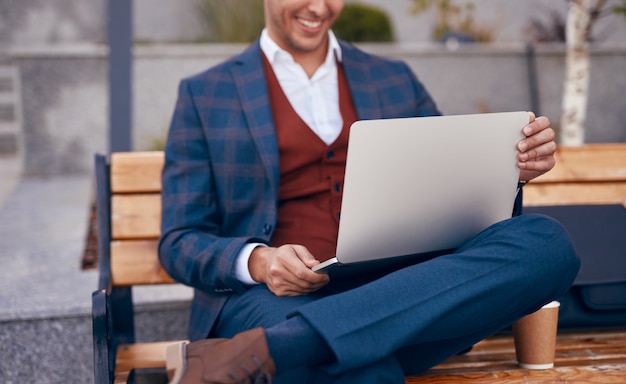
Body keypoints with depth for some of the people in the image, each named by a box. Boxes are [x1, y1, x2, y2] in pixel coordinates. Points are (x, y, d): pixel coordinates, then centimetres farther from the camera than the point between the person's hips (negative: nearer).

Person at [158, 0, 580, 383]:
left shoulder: (395, 80, 22)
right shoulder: (204, 95, 13)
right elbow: (179, 243, 7)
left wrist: (511, 168, -1)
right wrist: (257, 262, -15)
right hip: (274, 298, -6)